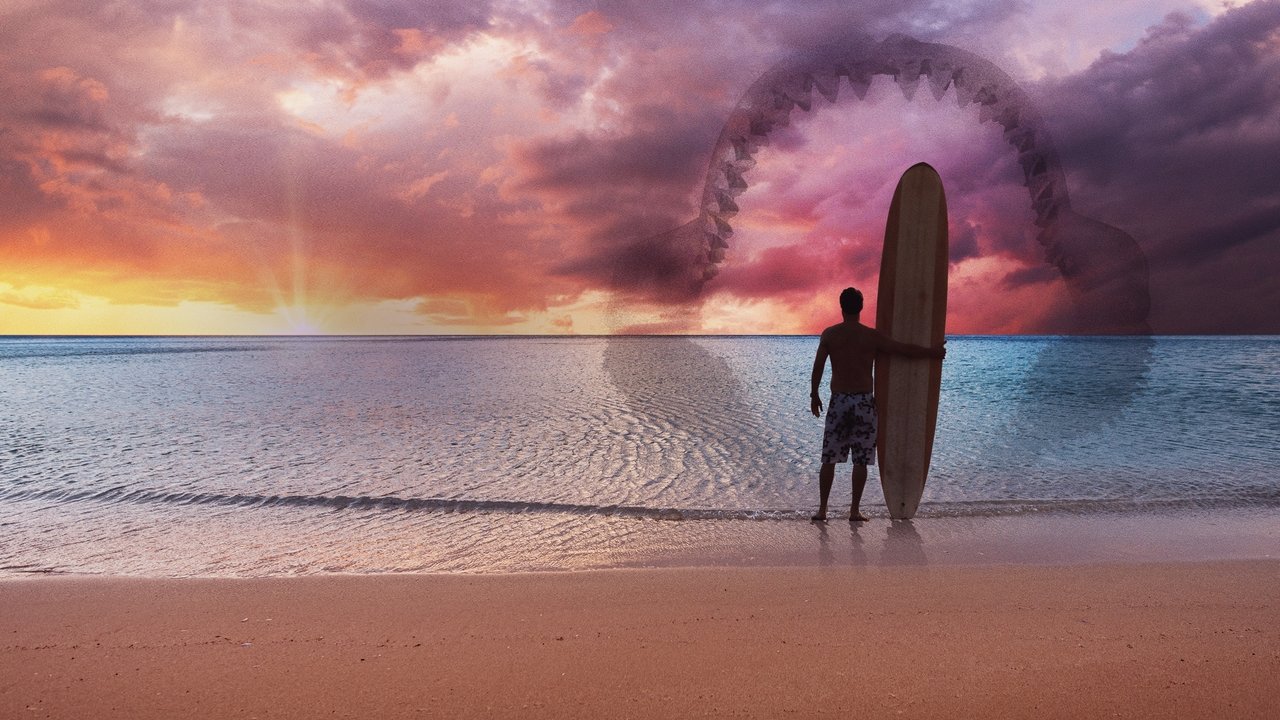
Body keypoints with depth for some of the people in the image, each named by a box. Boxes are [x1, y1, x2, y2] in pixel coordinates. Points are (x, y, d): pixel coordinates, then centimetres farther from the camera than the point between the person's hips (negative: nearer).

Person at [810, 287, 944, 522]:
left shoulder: (829, 334, 0)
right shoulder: (872, 336, -2)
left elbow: (818, 366, 1)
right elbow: (906, 349, 4)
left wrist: (814, 395, 13)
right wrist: (934, 352, 20)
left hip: (838, 401, 1)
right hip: (864, 401, -1)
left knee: (829, 459, 8)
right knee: (861, 461, 6)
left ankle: (822, 509, 9)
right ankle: (855, 511, 9)